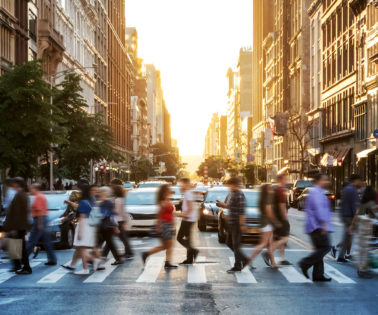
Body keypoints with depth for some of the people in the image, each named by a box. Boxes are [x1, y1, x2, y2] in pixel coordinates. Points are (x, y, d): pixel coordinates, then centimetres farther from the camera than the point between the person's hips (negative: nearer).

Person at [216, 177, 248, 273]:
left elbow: (242, 211, -22)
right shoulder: (233, 194, 14)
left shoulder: (239, 195, -17)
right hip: (232, 223, 10)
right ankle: (244, 260, 22)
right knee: (229, 243, 14)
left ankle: (237, 266, 5)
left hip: (237, 223, -10)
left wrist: (242, 224, -24)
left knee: (235, 245, -4)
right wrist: (222, 204, 11)